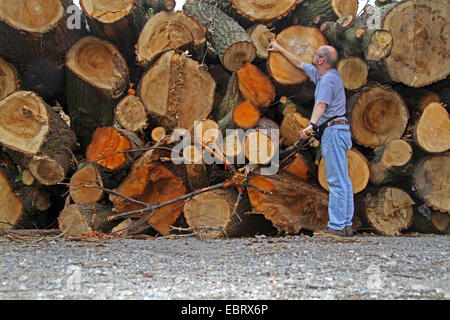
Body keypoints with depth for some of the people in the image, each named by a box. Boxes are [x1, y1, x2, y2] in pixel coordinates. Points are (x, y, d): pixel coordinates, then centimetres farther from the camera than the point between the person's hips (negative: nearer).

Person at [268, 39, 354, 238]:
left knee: (337, 181, -11)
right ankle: (346, 225, 11)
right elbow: (300, 64, 34)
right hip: (337, 132, 11)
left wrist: (311, 125, -44)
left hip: (334, 130, -11)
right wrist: (280, 50, 41)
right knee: (342, 181, 8)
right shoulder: (322, 75, 20)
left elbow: (321, 104, -29)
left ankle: (336, 226, -11)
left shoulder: (328, 79, -11)